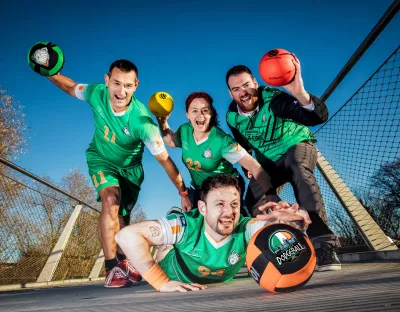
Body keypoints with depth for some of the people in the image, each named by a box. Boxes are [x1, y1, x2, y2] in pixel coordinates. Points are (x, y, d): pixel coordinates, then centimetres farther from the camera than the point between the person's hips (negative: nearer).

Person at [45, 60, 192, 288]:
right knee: (111, 200, -26)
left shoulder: (142, 121, -35)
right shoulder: (97, 93, -25)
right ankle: (112, 269, -13)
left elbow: (164, 159, -30)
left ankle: (124, 263, 39)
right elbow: (70, 87, -1)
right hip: (101, 158, 1)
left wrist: (184, 192, -27)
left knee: (123, 217, 10)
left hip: (130, 166, 0)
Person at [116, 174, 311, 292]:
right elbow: (127, 236, -44)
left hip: (220, 289, 3)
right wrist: (161, 283, -44)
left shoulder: (247, 230, -35)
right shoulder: (187, 226, -40)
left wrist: (297, 218, -69)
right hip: (176, 282, -3)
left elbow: (301, 221, -46)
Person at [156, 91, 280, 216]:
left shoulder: (222, 140, -30)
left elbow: (254, 166, -38)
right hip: (198, 189, 5)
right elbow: (171, 141, 11)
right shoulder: (184, 131, -14)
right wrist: (163, 121, -5)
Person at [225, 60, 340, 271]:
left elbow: (319, 117, -43)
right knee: (254, 200, -9)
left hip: (297, 146, -5)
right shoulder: (232, 116, -11)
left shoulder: (273, 99, -28)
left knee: (299, 169, -39)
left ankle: (324, 245, -40)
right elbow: (243, 146, 10)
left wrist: (300, 93, -59)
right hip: (268, 161, 5)